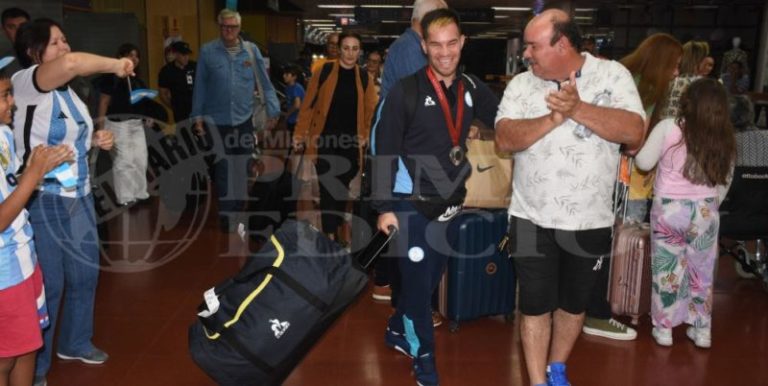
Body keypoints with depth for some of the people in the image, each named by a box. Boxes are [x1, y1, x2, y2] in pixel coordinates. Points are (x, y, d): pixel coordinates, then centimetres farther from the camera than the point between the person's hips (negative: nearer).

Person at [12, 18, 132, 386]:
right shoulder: (24, 82, -17)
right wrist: (116, 65, -25)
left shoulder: (67, 89, 10)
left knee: (85, 273, 18)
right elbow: (71, 62, -40)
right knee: (48, 283, 3)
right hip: (43, 200, -8)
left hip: (79, 195, 8)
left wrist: (96, 140, 4)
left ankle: (74, 342, 40)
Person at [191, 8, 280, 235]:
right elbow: (200, 86, 1)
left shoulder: (251, 50, 0)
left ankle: (239, 213, 26)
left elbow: (264, 83, 2)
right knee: (223, 171, 5)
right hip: (216, 120, -1)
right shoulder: (207, 52, -3)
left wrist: (273, 111, -2)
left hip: (244, 119, 1)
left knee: (242, 170, 11)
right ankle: (226, 215, 15)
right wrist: (197, 117, -1)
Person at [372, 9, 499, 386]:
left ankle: (397, 330, 41)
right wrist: (385, 207, -13)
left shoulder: (471, 88, 3)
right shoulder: (406, 90, -12)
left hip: (449, 203, 6)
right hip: (411, 203, -5)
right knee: (418, 282, -1)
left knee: (430, 278, 17)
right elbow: (384, 150, -12)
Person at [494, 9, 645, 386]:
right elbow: (505, 138, -13)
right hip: (532, 219, 0)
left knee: (574, 303, 17)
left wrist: (577, 109, -26)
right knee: (536, 305, 5)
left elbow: (633, 132, -17)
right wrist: (553, 118, -26)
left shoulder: (612, 74, -5)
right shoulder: (520, 85, -1)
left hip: (590, 222, 0)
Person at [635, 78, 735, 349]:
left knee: (667, 269, 11)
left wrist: (637, 148, 15)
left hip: (668, 209, -2)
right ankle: (702, 330, 25)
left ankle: (663, 328, 20)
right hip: (705, 212, 2)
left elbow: (644, 163, -6)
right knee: (702, 272, 15)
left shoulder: (668, 128, -14)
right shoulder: (726, 140, -3)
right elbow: (724, 183, 6)